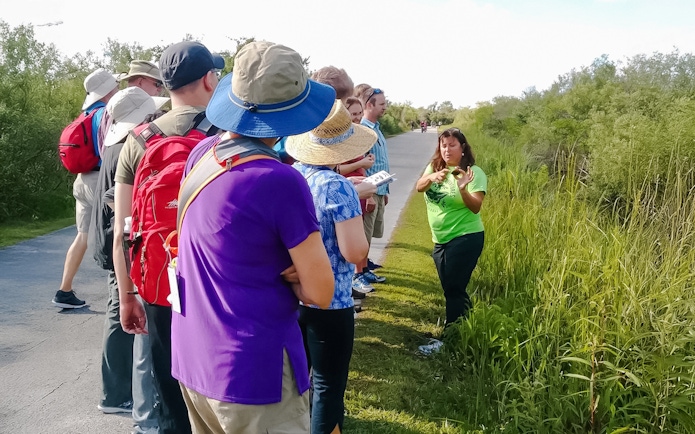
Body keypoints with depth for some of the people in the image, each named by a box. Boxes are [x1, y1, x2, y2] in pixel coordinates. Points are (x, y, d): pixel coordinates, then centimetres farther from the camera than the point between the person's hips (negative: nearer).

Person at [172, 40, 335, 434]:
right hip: (252, 374, -7)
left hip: (191, 360, 8)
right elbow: (320, 294, -15)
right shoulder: (281, 181, -22)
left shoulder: (201, 154, 0)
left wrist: (280, 267, 0)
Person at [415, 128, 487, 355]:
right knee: (452, 289, 15)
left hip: (465, 239, -7)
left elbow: (475, 207, -20)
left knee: (453, 289, -5)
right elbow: (419, 187, -13)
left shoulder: (473, 172, -11)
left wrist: (463, 190, -39)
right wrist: (431, 178, -33)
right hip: (441, 240, 7)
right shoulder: (434, 167, 5)